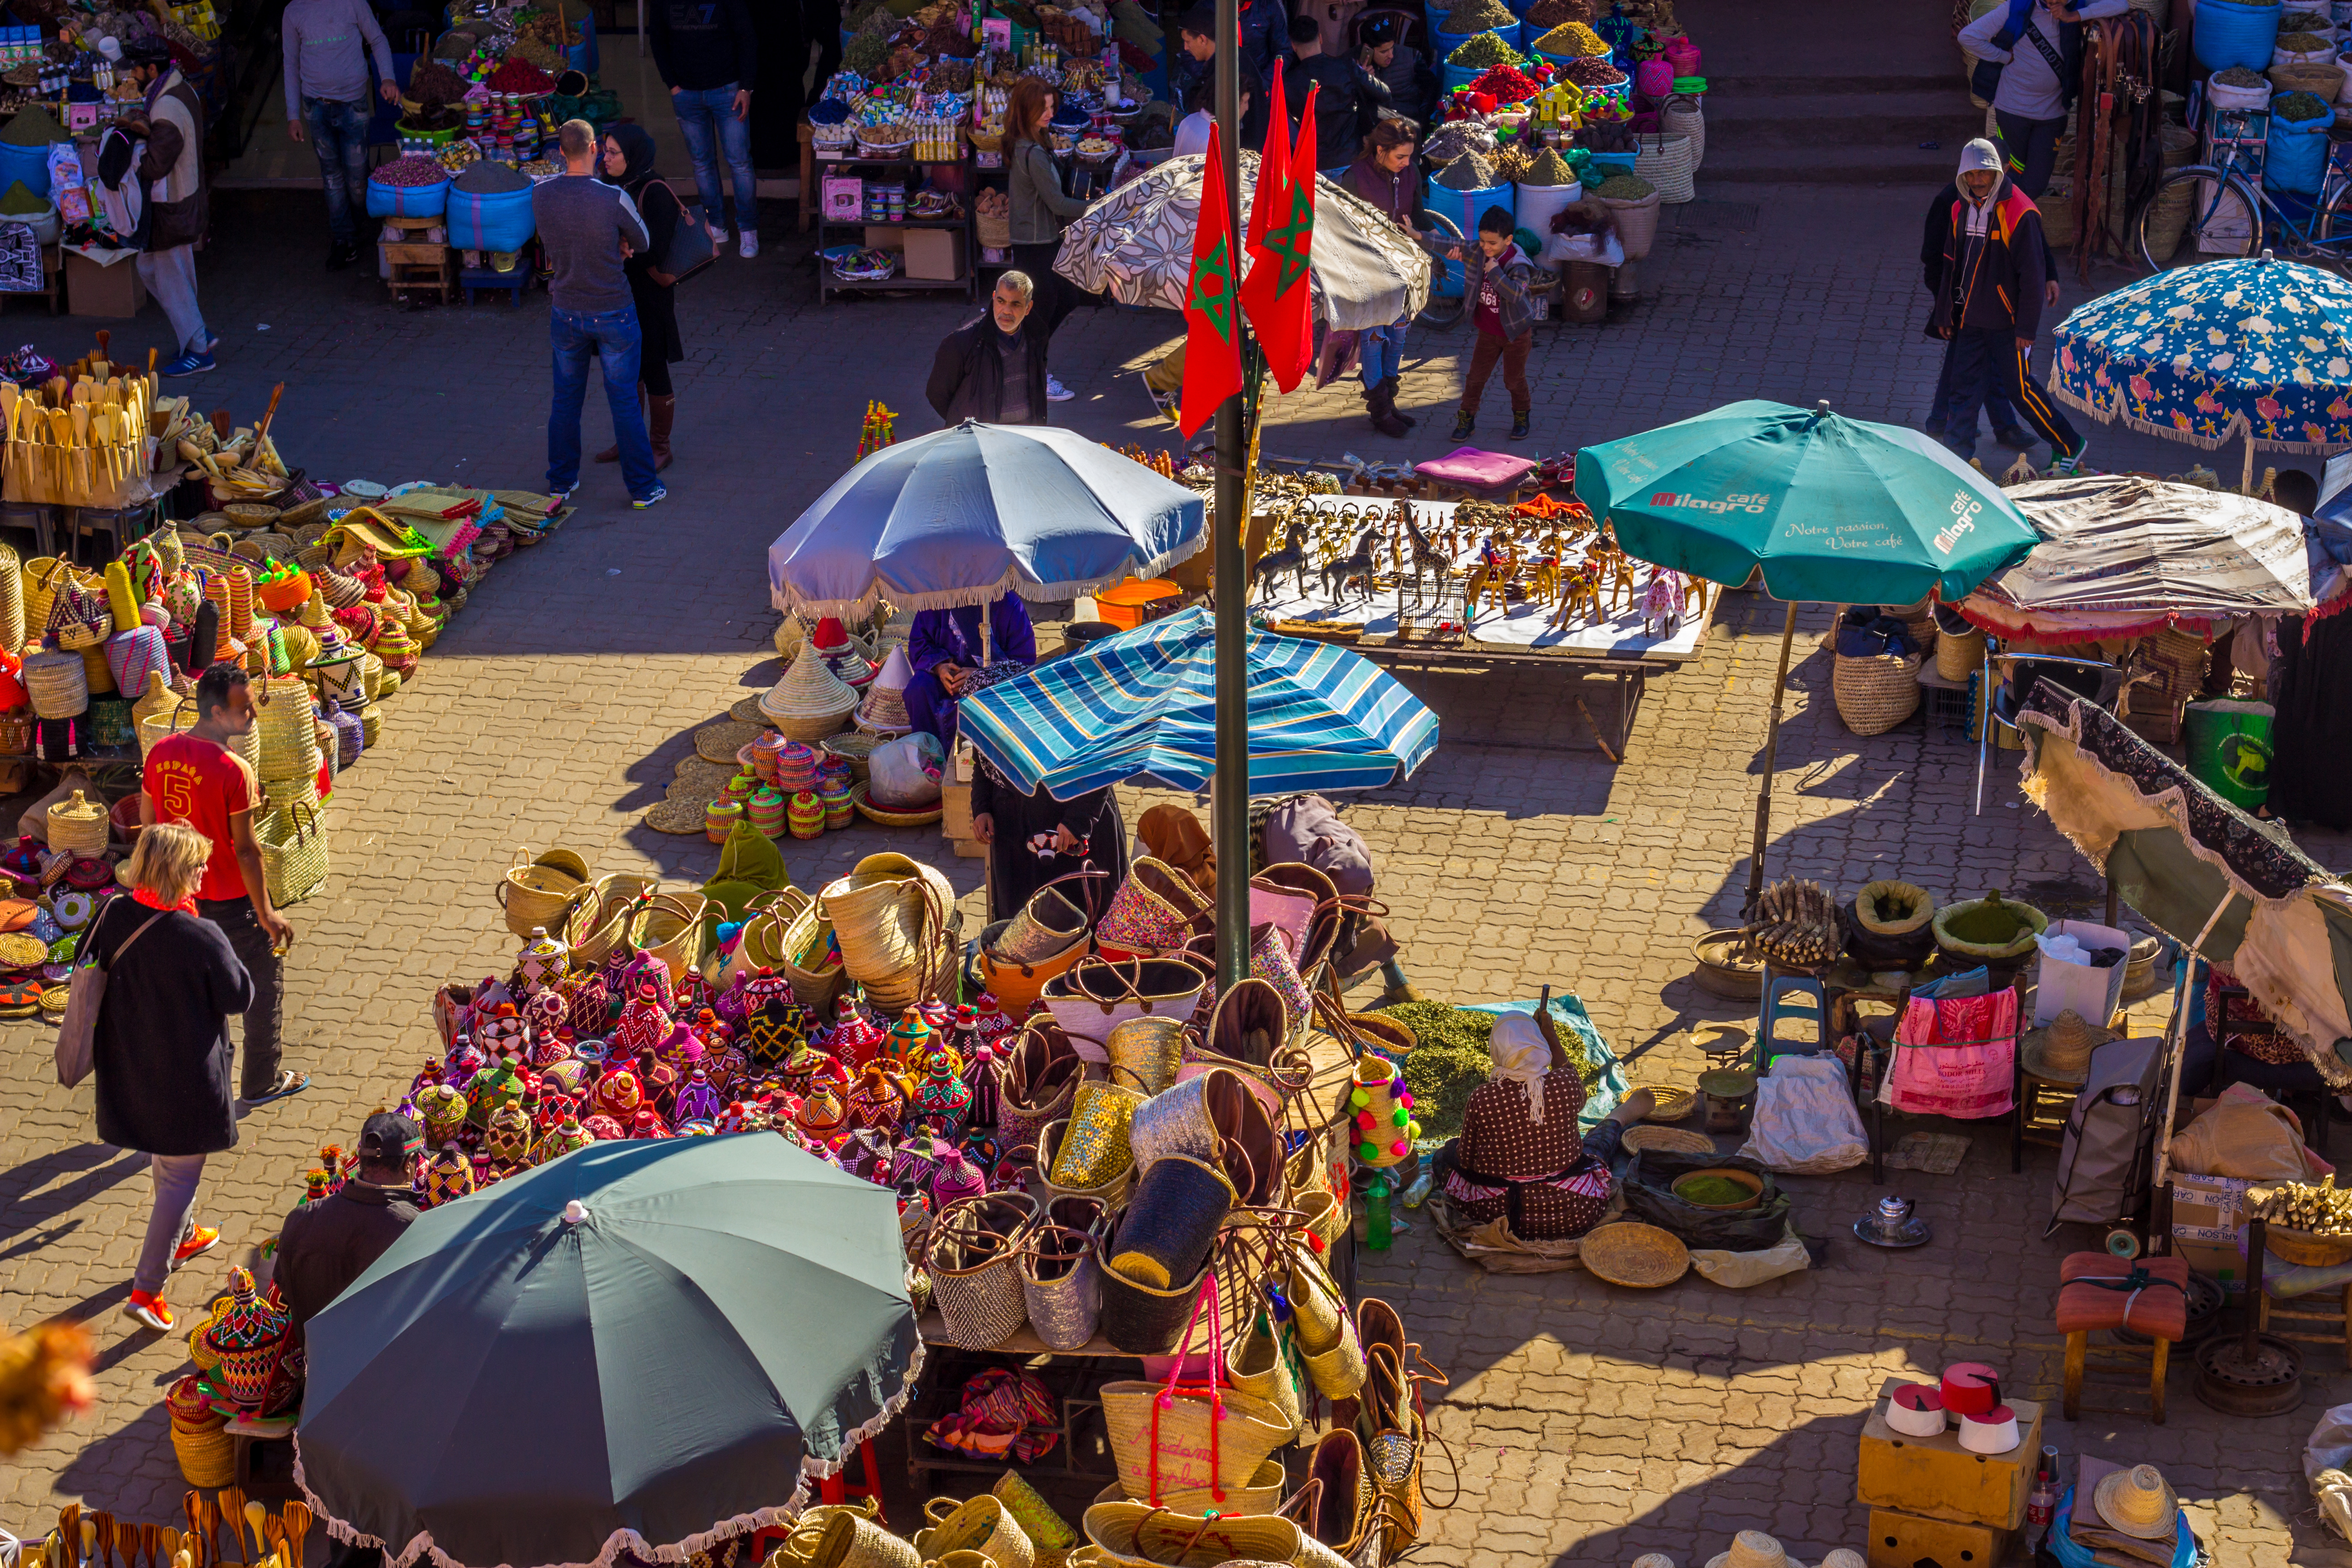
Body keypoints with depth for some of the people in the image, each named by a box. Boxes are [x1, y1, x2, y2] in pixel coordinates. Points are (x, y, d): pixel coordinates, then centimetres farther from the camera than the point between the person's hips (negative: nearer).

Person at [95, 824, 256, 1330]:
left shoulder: (113, 916, -12)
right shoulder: (201, 937, -28)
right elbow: (239, 996, -16)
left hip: (130, 1069, 7)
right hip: (187, 1075, -6)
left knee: (164, 1160, 30)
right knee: (180, 1177, 8)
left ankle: (181, 1237, 53)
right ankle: (147, 1289, 9)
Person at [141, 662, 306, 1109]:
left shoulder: (160, 752, -6)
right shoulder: (234, 771, -26)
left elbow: (148, 823, 5)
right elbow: (246, 850, -21)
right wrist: (267, 914, -12)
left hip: (180, 893, 6)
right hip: (231, 900, -6)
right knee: (263, 986, 13)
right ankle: (262, 1082, 24)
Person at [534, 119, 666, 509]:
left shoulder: (540, 195, -9)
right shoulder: (613, 199, -22)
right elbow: (643, 243, -5)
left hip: (565, 312, 3)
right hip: (613, 312, -3)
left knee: (566, 399, 18)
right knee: (624, 402, 6)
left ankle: (561, 480, 28)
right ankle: (642, 487, 14)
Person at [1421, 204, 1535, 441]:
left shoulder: (1519, 266, -24)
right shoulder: (1476, 252, -9)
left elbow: (1514, 293, -38)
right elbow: (1450, 246, -13)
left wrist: (1494, 269, -37)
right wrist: (1418, 236, -22)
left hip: (1516, 333, -4)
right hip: (1488, 333, 4)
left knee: (1515, 380, 10)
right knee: (1476, 377, 9)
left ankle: (1521, 417, 32)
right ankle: (1467, 418, 22)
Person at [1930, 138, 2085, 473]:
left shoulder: (2019, 212, -15)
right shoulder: (1961, 210, 6)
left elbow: (2032, 275, -15)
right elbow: (1952, 266, 17)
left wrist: (2027, 327, -16)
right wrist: (1945, 314, 16)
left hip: (2007, 321, -6)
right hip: (1970, 318, 6)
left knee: (2020, 389, 0)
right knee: (1964, 387, 7)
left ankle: (2069, 448, 14)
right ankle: (1955, 458, 15)